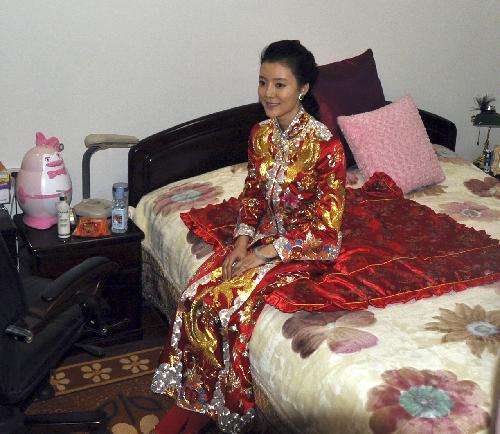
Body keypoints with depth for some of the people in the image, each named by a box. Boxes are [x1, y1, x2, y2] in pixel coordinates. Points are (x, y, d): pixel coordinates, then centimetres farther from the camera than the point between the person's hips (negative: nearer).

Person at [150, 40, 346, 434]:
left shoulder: (325, 144, -20)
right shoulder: (261, 134, 1)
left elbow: (324, 224, -19)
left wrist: (264, 254, -20)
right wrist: (242, 241, -6)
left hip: (307, 245, -6)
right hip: (266, 234, 6)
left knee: (232, 306, -23)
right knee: (197, 296, -14)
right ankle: (191, 397, 2)